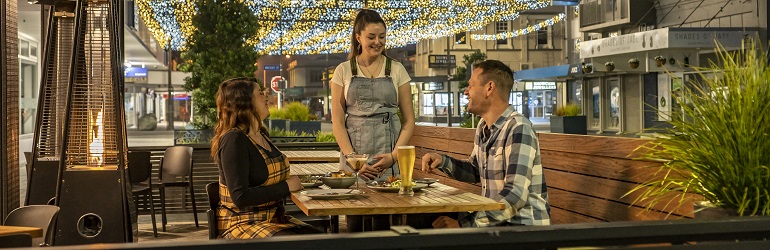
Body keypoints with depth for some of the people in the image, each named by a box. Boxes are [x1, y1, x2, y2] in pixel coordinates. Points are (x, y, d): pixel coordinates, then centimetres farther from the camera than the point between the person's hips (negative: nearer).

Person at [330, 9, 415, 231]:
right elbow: (337, 121, 3)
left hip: (389, 160, 0)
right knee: (355, 222, -2)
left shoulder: (397, 70, 7)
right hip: (353, 155, 0)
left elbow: (409, 120, 6)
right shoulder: (343, 71, 6)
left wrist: (394, 155, -7)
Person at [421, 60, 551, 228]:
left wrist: (464, 225, -28)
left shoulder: (518, 129, -19)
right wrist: (443, 162, 5)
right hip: (495, 220, 8)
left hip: (524, 225, -8)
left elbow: (515, 196, -27)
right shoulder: (484, 127, 10)